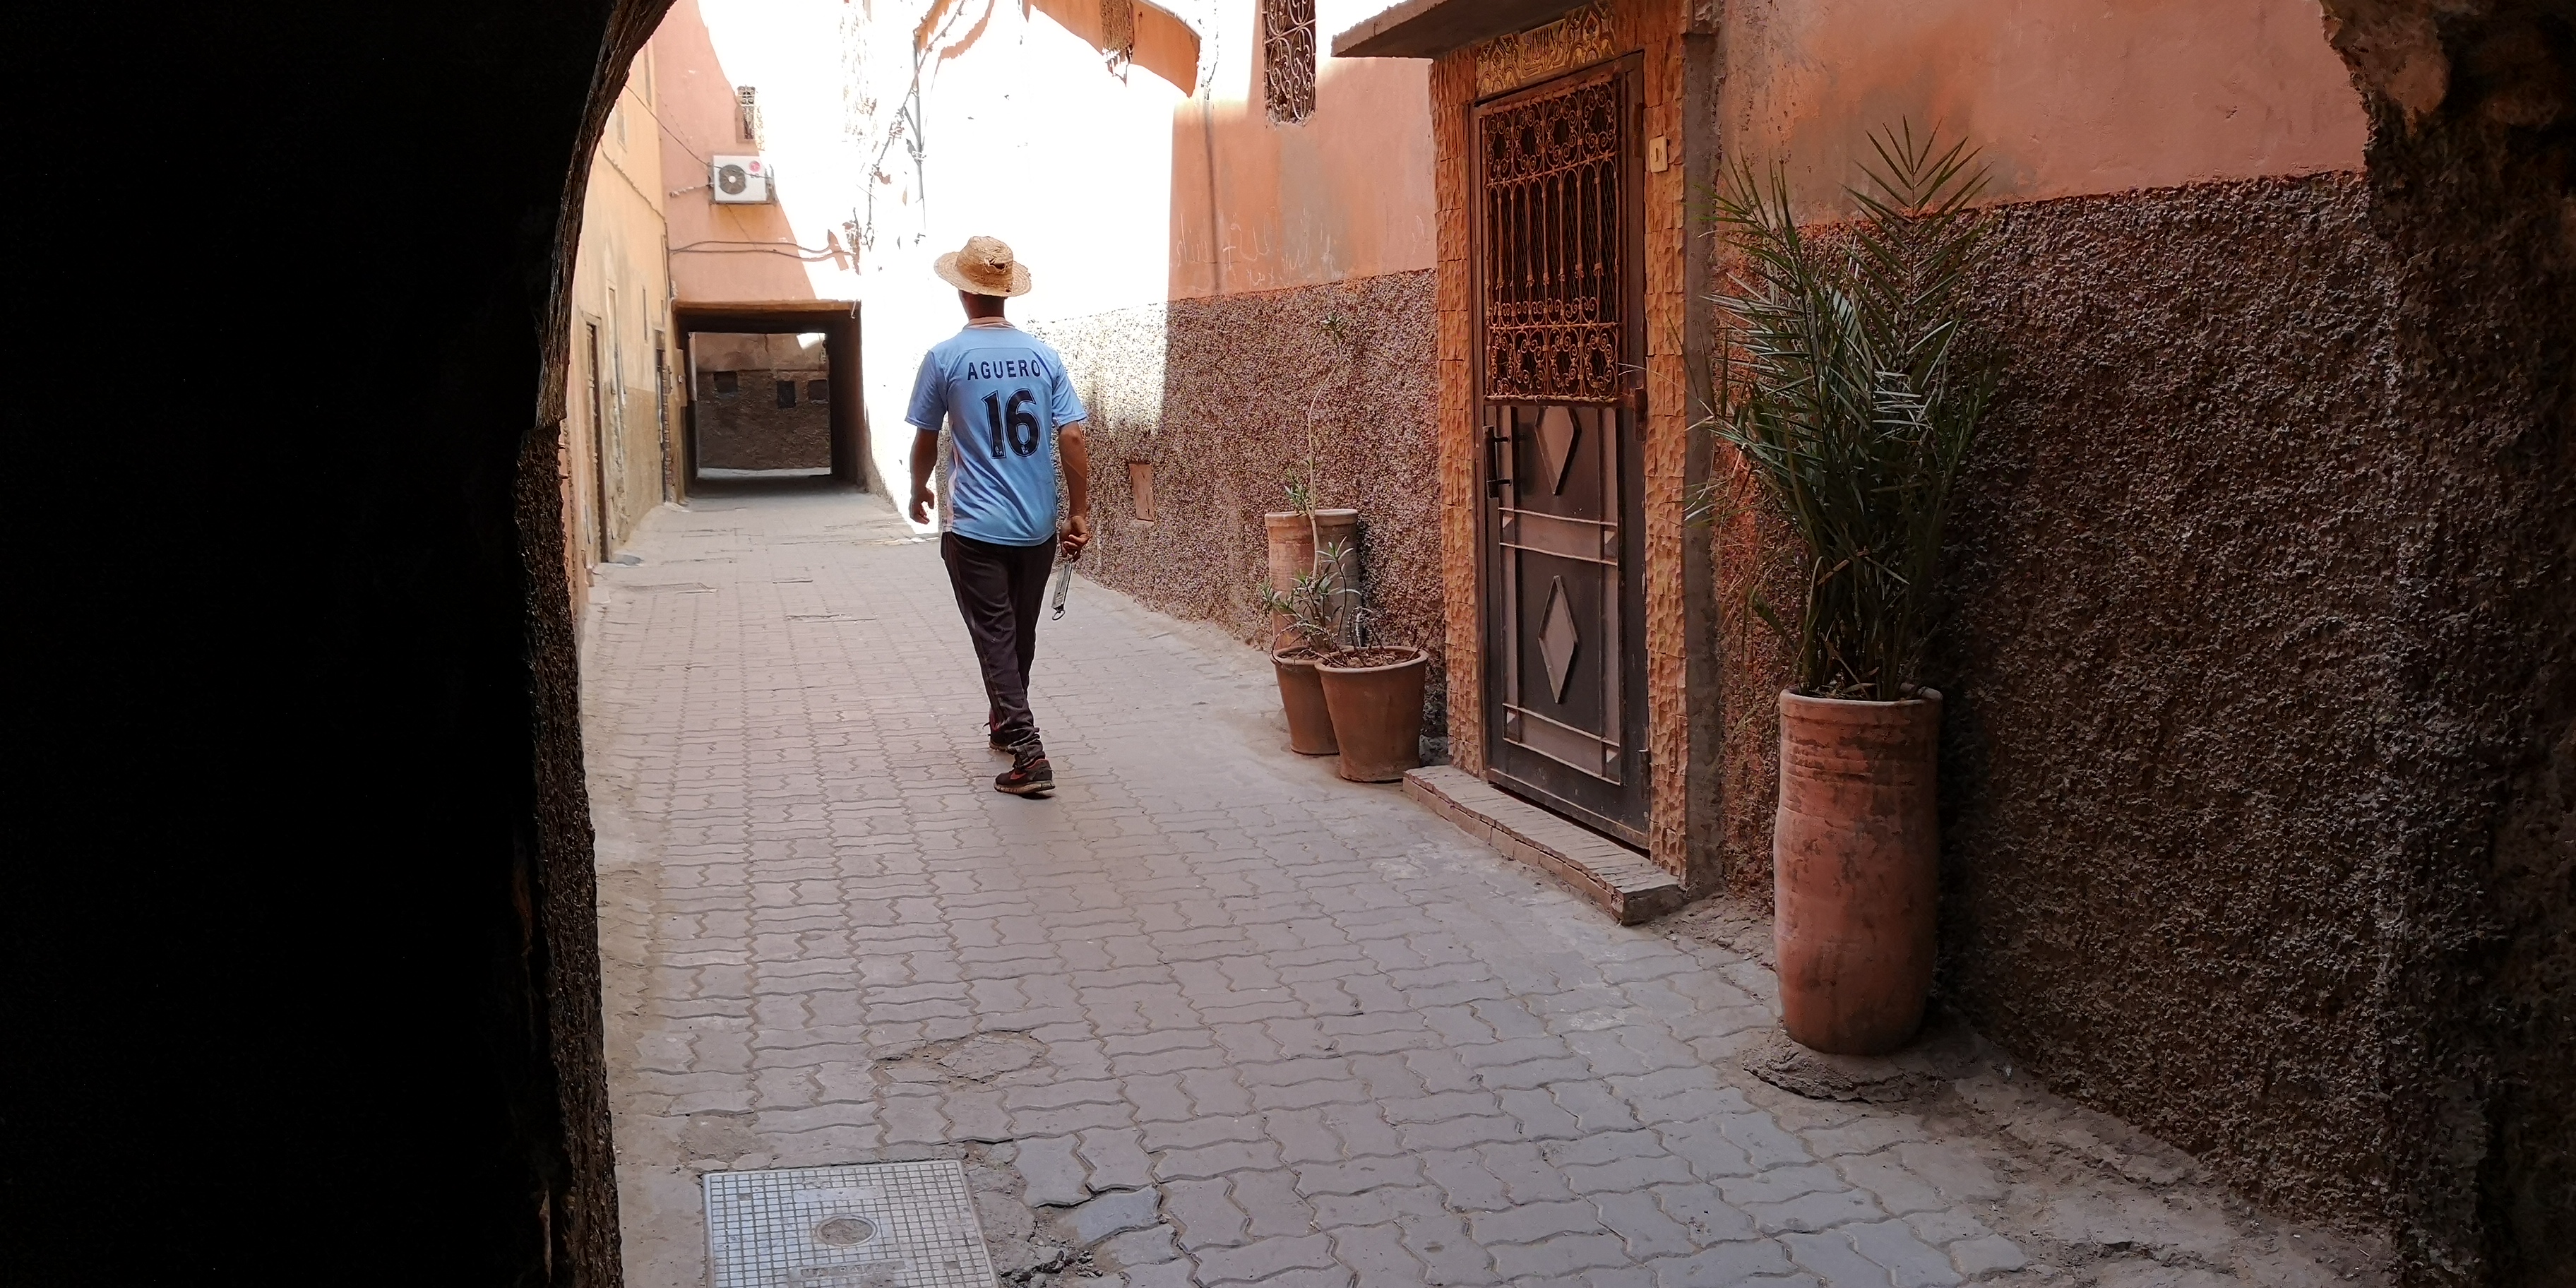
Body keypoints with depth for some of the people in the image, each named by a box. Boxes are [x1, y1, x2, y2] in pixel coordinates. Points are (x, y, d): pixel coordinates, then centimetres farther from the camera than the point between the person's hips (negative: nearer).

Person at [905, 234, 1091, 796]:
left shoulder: (944, 358, -7)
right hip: (1038, 527, 4)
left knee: (995, 639, 0)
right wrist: (1080, 514, 3)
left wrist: (919, 492, 21)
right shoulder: (1043, 356, 0)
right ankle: (1007, 724, 39)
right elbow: (1072, 439, -4)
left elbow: (925, 440, 3)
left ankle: (1028, 754, -10)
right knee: (1021, 635, 20)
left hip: (975, 528, -4)